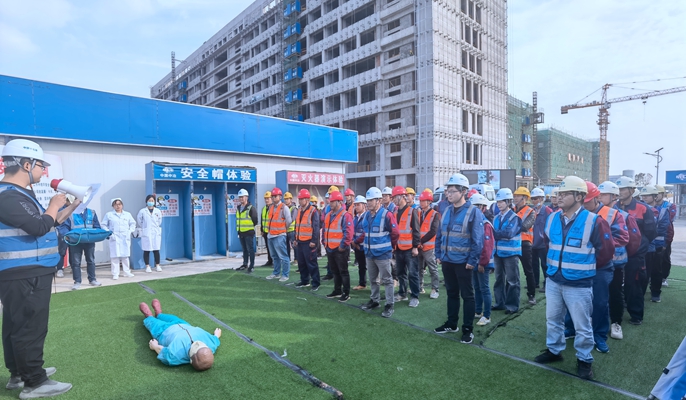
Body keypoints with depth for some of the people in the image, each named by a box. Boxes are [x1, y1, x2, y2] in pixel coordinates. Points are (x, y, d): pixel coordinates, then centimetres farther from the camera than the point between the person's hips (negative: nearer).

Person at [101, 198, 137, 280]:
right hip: (114, 238, -2)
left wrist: (130, 231, 1)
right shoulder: (109, 215, 5)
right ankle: (115, 274, 2)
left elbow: (132, 223, 15)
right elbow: (104, 225, 5)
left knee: (125, 255, 6)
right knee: (115, 256, -4)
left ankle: (127, 272, 15)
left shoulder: (128, 214, 12)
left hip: (125, 238, 2)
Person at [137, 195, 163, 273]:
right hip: (146, 234, -2)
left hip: (156, 234, 2)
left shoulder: (158, 211, 5)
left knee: (156, 250, 3)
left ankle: (157, 265, 13)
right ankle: (147, 266, 10)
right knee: (146, 250, 1)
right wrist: (141, 231, 8)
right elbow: (139, 222, 6)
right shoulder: (142, 211, -1)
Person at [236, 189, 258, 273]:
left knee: (250, 249, -2)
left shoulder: (251, 208, -12)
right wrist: (238, 229, 15)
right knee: (244, 249, 16)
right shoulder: (238, 208, 12)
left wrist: (251, 227, -2)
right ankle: (245, 264, 25)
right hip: (241, 233, 7)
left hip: (249, 233, -7)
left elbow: (255, 220, -10)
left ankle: (251, 266, 4)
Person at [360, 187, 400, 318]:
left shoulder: (386, 215, -16)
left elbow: (395, 233, -10)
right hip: (369, 253, 7)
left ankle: (389, 305, 12)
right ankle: (374, 300, 33)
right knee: (372, 279, 18)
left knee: (386, 280, 3)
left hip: (382, 254, -7)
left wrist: (390, 246, 1)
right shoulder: (367, 216, 6)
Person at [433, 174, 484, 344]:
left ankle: (468, 329, 20)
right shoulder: (447, 211, 7)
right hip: (447, 261, 6)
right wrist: (438, 254, 7)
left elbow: (478, 239, -14)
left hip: (463, 262, -6)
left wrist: (472, 260, -16)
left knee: (467, 295, 8)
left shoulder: (473, 212, -12)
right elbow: (439, 234, 12)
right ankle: (451, 323, 33)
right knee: (451, 293, 18)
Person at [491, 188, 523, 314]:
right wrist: (493, 233, -15)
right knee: (499, 279, 14)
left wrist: (494, 233, -19)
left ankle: (512, 305, 12)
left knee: (512, 280, 2)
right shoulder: (496, 217, 10)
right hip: (498, 252, 7)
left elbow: (509, 233, -23)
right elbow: (494, 233, 6)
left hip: (511, 253, -7)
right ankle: (500, 302, 25)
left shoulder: (515, 217, -10)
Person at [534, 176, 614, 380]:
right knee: (553, 320, 19)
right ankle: (553, 350, 37)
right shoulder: (552, 219, 0)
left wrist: (585, 266, 4)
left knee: (582, 326, 10)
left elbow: (606, 250, -7)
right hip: (553, 281, 5)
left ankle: (584, 360, 30)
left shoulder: (593, 221, -15)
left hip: (579, 285, -5)